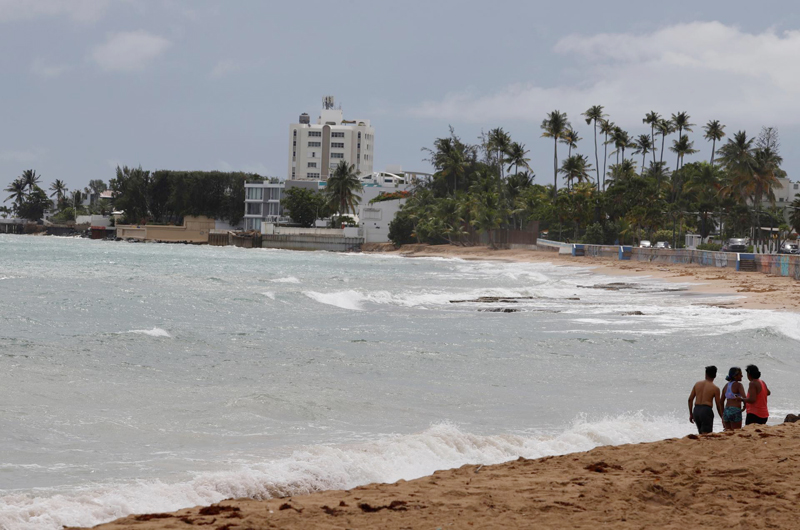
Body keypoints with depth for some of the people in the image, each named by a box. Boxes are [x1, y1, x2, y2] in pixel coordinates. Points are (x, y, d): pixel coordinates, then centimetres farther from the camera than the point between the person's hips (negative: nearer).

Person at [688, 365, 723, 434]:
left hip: (696, 410, 5)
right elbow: (718, 405, -1)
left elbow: (690, 399, 9)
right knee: (706, 434, -7)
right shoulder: (715, 388, -3)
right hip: (706, 410, -5)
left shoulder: (697, 384, 9)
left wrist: (691, 414, 18)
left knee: (701, 434, 18)